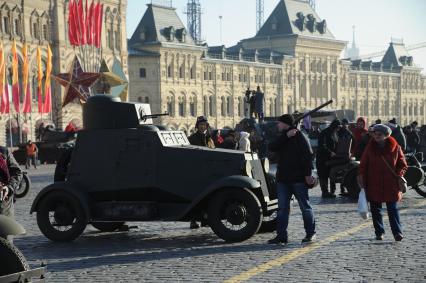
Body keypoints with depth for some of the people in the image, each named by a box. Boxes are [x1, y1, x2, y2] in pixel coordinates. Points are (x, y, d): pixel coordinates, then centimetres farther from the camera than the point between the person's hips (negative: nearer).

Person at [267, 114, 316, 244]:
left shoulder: (300, 137, -7)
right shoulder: (281, 138, 13)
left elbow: (308, 155, -12)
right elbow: (271, 147, -6)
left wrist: (308, 174, -19)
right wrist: (286, 136, -14)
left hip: (298, 179, -6)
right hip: (283, 179, 6)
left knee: (305, 207, 3)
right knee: (282, 208, 5)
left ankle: (310, 233, 13)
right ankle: (281, 235, 8)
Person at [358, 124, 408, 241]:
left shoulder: (395, 148, 0)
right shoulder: (370, 148, 4)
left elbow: (403, 165, 7)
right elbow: (363, 164, 9)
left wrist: (398, 175, -9)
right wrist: (361, 176, -3)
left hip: (390, 184, -2)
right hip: (373, 184, 2)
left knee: (392, 209, -3)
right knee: (375, 209, 6)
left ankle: (397, 232, -2)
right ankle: (379, 232, 16)